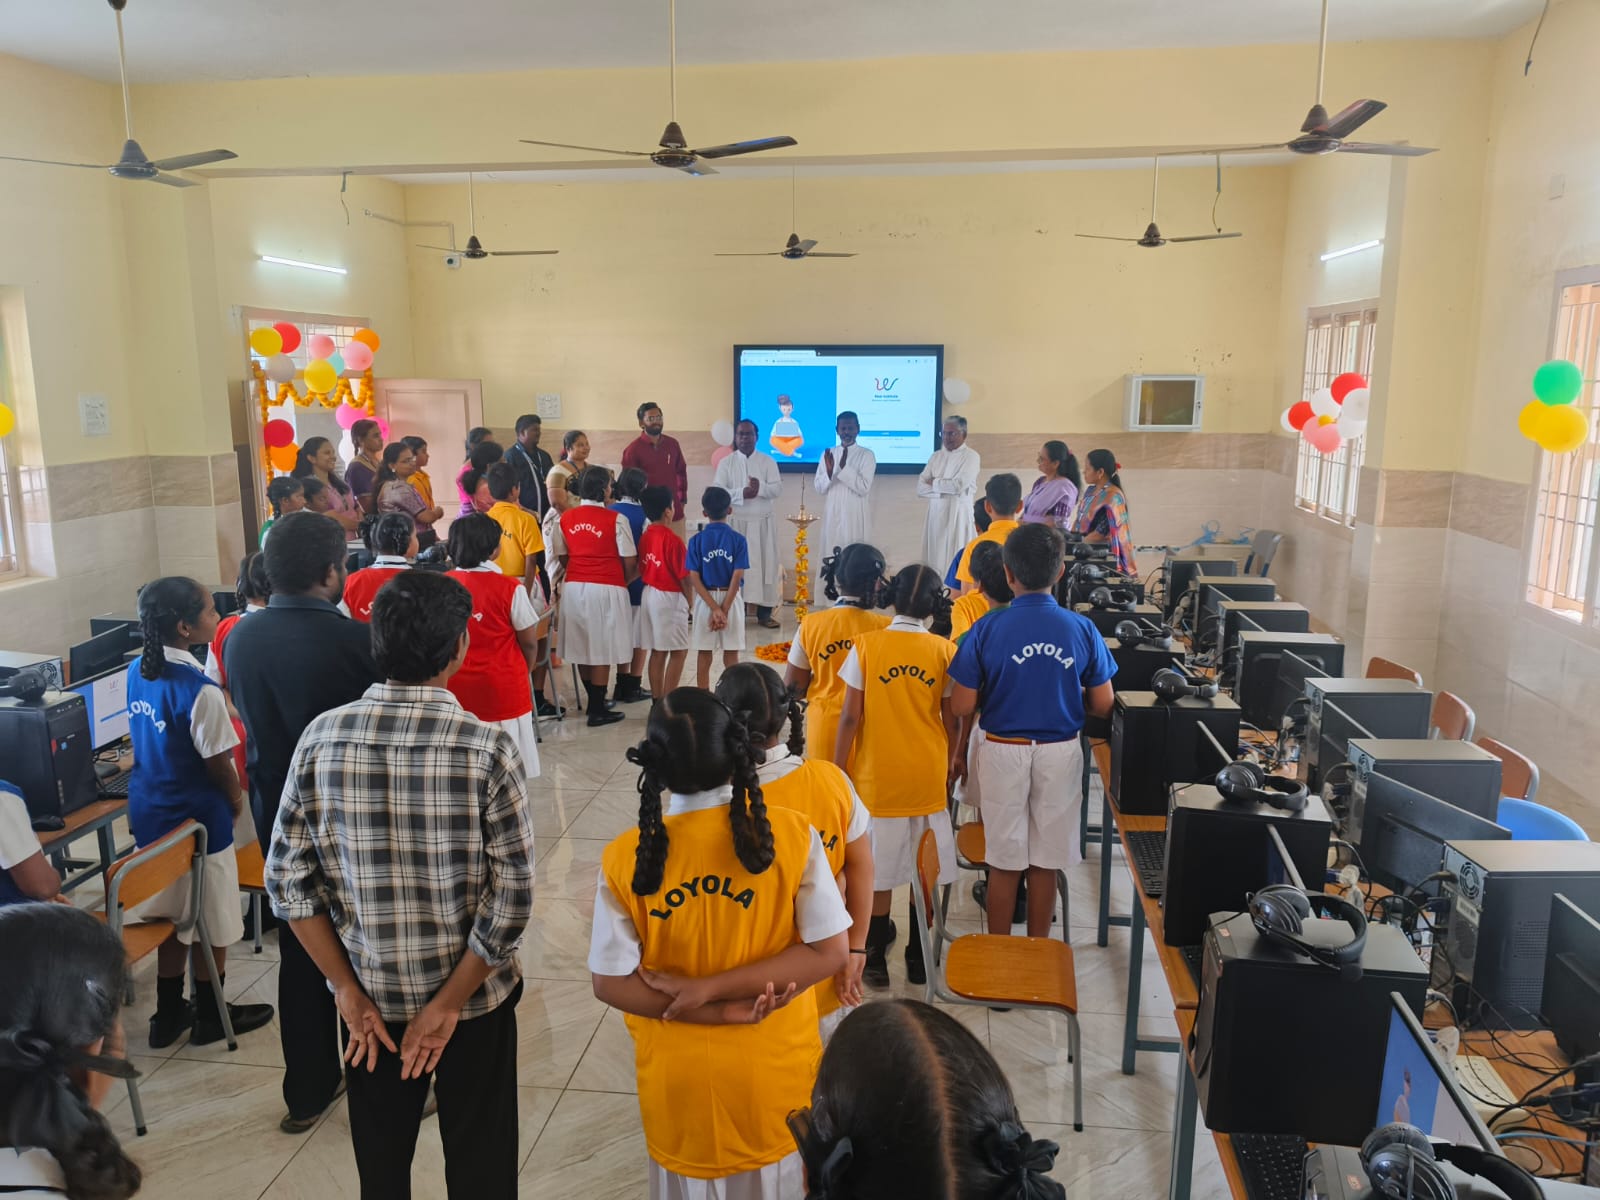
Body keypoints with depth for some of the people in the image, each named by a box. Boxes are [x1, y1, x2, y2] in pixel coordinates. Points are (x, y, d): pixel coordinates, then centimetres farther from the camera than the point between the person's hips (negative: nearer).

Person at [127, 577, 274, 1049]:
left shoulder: (138, 672, -1)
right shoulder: (199, 689, -26)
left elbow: (147, 745, 9)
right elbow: (218, 764, -17)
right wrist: (236, 800, 1)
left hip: (151, 813, 8)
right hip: (197, 820, -8)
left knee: (172, 915, 20)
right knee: (211, 923, 10)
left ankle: (169, 1013, 32)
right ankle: (211, 1016, 25)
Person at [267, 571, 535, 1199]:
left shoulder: (321, 738, -11)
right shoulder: (487, 749, -20)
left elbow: (287, 878, -7)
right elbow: (511, 895, -20)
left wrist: (349, 992, -2)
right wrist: (448, 1004, -11)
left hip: (371, 1000, 3)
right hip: (472, 996, -3)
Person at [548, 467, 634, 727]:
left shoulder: (565, 518, 3)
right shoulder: (615, 519, -11)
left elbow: (562, 557, 9)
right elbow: (629, 561, -7)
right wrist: (625, 581, 13)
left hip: (574, 587, 5)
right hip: (606, 588, -5)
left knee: (582, 647, 15)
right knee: (602, 649, 2)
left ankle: (594, 700, 27)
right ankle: (597, 710, 7)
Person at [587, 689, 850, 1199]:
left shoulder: (626, 858, -16)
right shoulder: (792, 834, -18)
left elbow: (610, 982, -12)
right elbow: (831, 951, -16)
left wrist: (726, 1010, -13)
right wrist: (715, 989, -17)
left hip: (679, 1083, 1)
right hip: (774, 1074, 0)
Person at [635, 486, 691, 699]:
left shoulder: (644, 537, 4)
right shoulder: (672, 539, -17)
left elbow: (641, 569, 10)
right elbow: (683, 575, -13)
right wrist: (690, 599, 1)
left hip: (649, 595, 7)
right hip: (670, 597, -7)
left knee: (658, 651, 12)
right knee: (679, 651, 1)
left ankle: (657, 698, 16)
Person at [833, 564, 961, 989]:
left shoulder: (866, 645, -9)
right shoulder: (945, 652, -5)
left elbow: (850, 717, -8)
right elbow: (953, 722, -1)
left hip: (877, 777, -1)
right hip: (928, 778, 1)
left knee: (878, 871, 10)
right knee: (924, 872, 14)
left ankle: (876, 956, 22)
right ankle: (918, 955, 26)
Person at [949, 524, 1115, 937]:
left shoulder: (987, 629, -14)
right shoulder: (1083, 629, -9)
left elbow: (962, 706, -12)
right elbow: (1102, 705, -2)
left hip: (1003, 751, -1)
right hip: (1061, 752, 2)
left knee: (1004, 861, 12)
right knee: (1046, 861, 15)